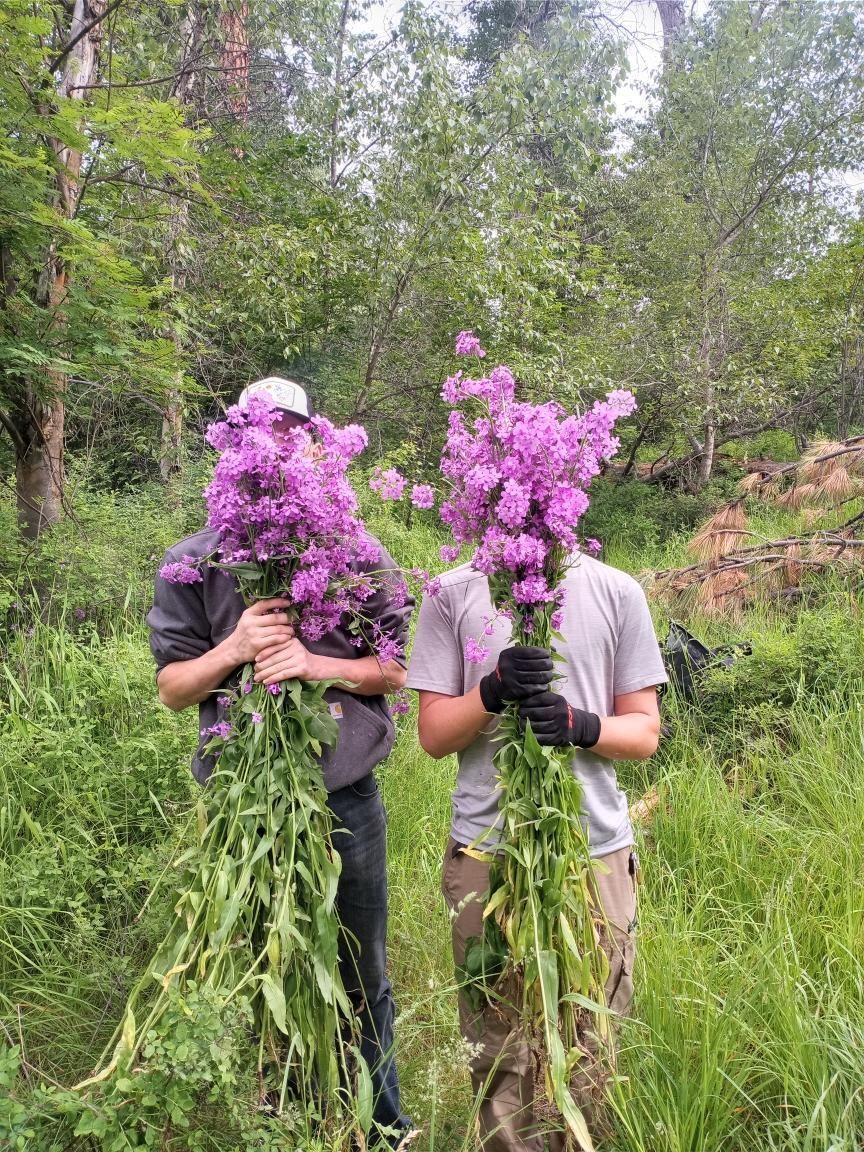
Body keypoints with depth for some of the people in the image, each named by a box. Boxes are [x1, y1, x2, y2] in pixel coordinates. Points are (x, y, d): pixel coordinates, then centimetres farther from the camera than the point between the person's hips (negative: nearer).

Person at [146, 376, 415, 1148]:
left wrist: (315, 663, -18)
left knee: (363, 976, 17)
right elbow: (171, 687, 0)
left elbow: (397, 670, -1)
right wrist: (234, 650, -19)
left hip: (345, 797, 0)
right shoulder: (193, 564, -3)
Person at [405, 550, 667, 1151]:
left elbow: (645, 731, 3)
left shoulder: (617, 591, 1)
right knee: (500, 1051, 12)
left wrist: (580, 725, -18)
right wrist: (493, 688, -20)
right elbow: (433, 734, 0)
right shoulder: (453, 594, -1)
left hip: (596, 851, 1)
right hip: (486, 853, 0)